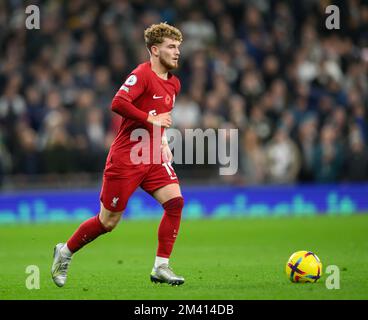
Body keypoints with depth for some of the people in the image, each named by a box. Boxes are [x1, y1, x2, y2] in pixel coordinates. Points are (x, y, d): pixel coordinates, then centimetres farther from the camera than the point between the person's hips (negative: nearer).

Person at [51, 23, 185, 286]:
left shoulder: (174, 83, 12)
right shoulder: (142, 74, -14)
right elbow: (118, 103, -29)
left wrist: (163, 142, 16)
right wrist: (151, 119, -24)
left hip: (153, 157, 7)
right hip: (126, 157, -7)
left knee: (175, 201, -14)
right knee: (108, 221, 0)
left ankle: (161, 267, -7)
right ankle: (65, 252, 23)